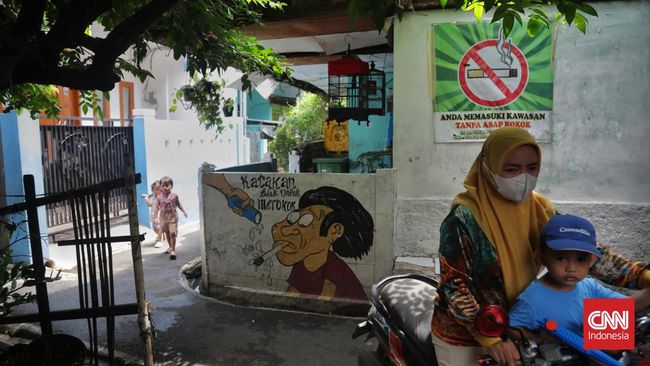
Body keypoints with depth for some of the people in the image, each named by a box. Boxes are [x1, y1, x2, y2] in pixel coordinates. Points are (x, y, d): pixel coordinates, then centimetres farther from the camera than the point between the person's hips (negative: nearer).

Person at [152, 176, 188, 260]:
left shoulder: (174, 196, -4)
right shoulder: (159, 197, -4)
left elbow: (178, 204, 9)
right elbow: (156, 207, -4)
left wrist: (184, 212, 11)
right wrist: (155, 217, -11)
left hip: (172, 216, -2)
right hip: (163, 217, 2)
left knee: (172, 233, -12)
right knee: (167, 233, 16)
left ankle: (173, 250, -5)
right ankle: (171, 247, 36)